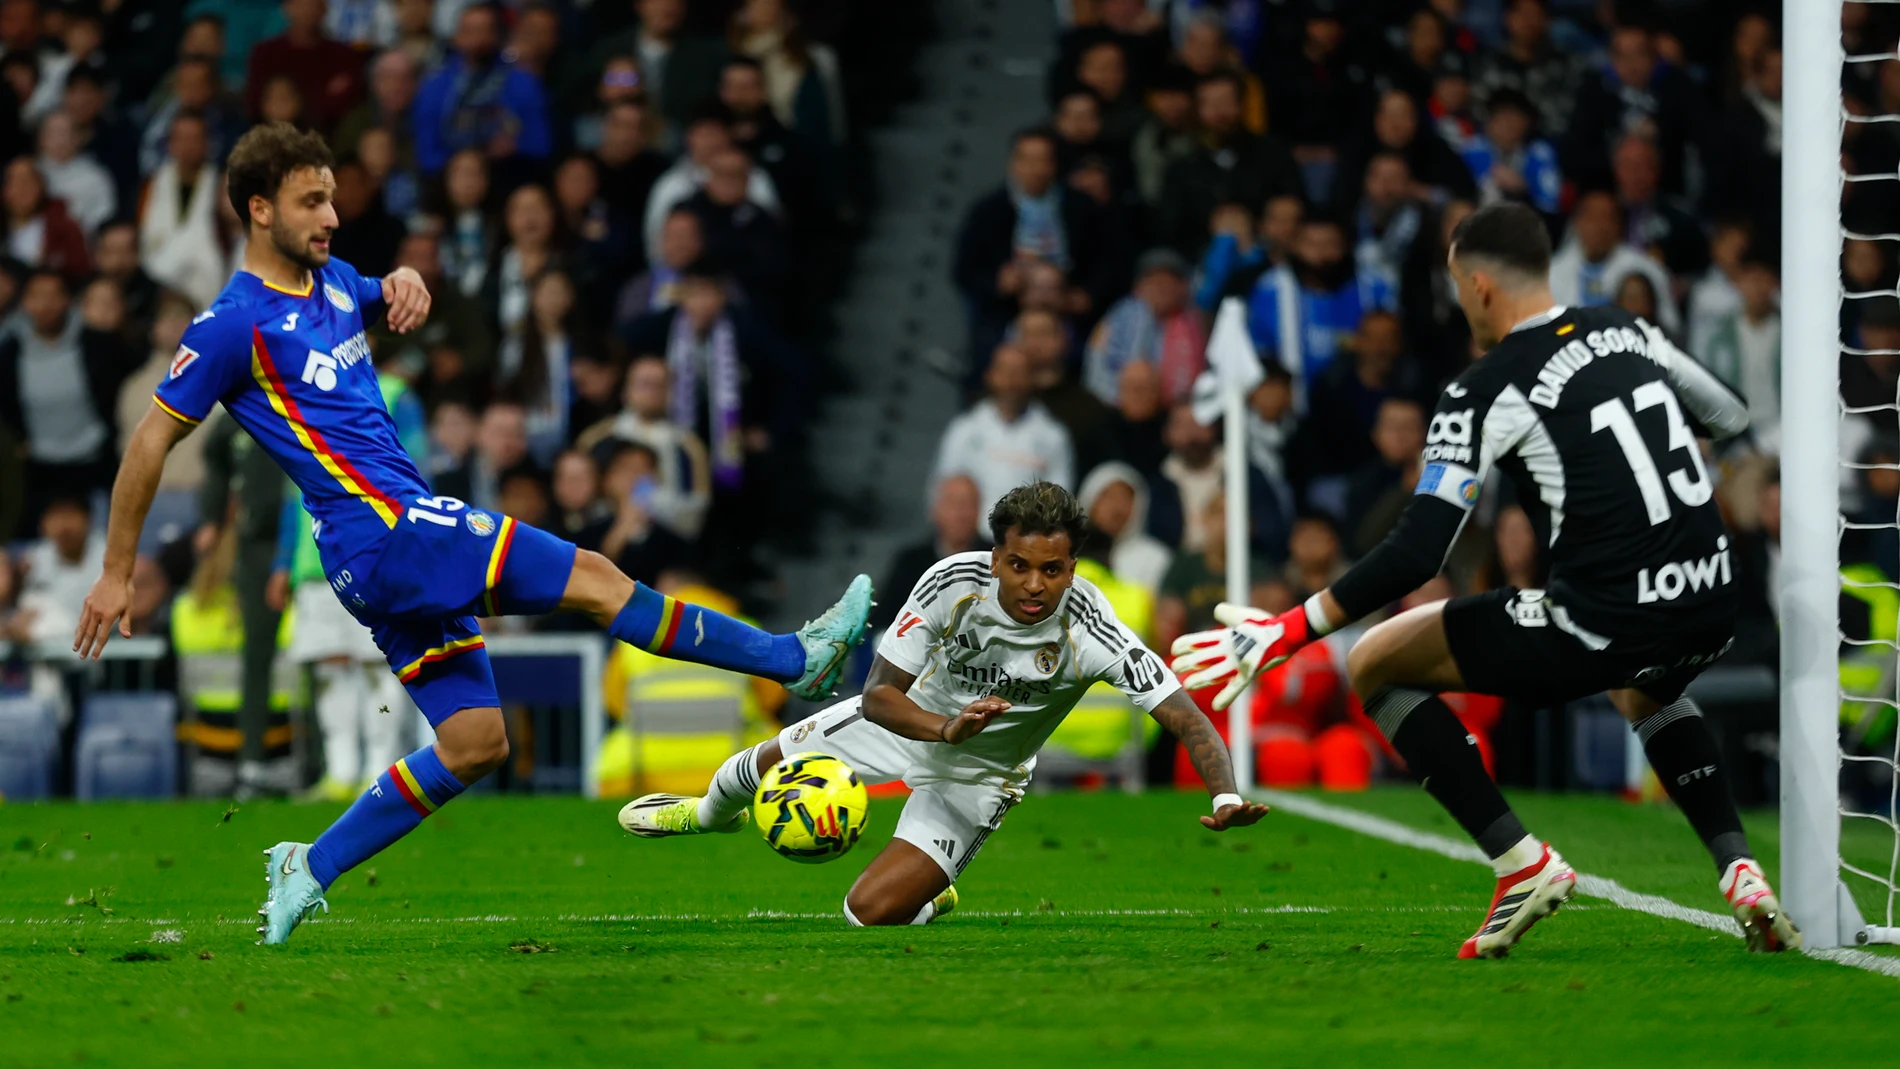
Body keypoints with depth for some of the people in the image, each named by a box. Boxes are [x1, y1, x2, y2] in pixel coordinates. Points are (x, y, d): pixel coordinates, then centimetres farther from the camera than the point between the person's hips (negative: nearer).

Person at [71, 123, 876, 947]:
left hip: (406, 545, 10)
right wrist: (116, 574, -5)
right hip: (384, 532, -10)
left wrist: (405, 282, 9)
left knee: (473, 745, 8)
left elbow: (385, 299, 36)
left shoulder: (330, 283, 13)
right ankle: (795, 660, -4)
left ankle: (309, 870, 11)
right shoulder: (235, 323, -10)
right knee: (590, 578, -10)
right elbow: (151, 442, -7)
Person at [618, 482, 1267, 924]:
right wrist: (948, 728, -48)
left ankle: (928, 899, 25)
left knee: (872, 911, -13)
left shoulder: (1093, 636, -37)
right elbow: (878, 694, -28)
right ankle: (709, 813, 61)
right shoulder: (955, 582, -32)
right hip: (910, 718, 2)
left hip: (979, 775, -2)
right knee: (768, 763, 23)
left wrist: (1227, 796, -57)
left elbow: (1188, 720, -38)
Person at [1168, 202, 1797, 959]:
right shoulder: (1626, 333, 12)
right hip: (1711, 606, 7)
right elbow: (1733, 422, 24)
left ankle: (1521, 863, 3)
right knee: (1642, 691, 43)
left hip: (1603, 623, -7)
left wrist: (1288, 631, -6)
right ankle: (1740, 872, 20)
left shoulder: (1485, 394, -5)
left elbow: (1417, 553, -12)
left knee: (1373, 664, 10)